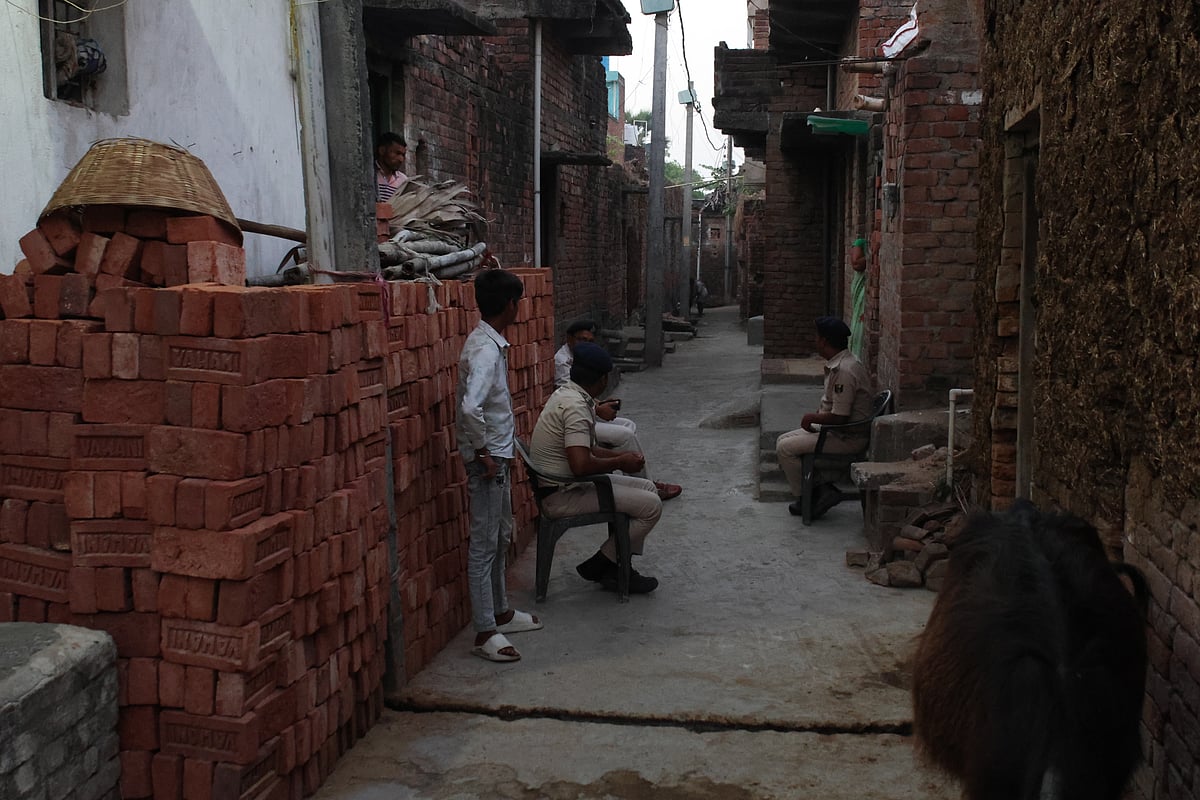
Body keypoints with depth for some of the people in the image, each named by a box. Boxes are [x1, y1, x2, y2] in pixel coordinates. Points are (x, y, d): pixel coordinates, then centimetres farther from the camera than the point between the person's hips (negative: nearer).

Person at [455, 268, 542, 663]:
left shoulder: (489, 342, 9)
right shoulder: (486, 350, -22)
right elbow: (470, 408, -35)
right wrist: (483, 452, -23)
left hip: (498, 456, 10)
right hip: (488, 460, -10)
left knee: (500, 538, 20)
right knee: (484, 545, -2)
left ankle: (501, 612, 34)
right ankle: (485, 632, 5)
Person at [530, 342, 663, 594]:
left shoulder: (567, 394, 9)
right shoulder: (576, 406, -23)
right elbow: (581, 465, -31)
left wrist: (622, 456, 8)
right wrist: (619, 463, -14)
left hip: (567, 485, 11)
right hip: (563, 497, -11)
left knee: (647, 488, 14)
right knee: (651, 506, -13)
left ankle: (617, 567, 12)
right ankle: (599, 565, 1)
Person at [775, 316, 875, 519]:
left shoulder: (844, 371, -25)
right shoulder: (838, 364, 8)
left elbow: (839, 417, -26)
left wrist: (811, 418, -10)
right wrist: (815, 416, 4)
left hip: (848, 438, -11)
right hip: (836, 430, 11)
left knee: (785, 449, -13)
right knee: (783, 441, 11)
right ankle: (822, 489, 9)